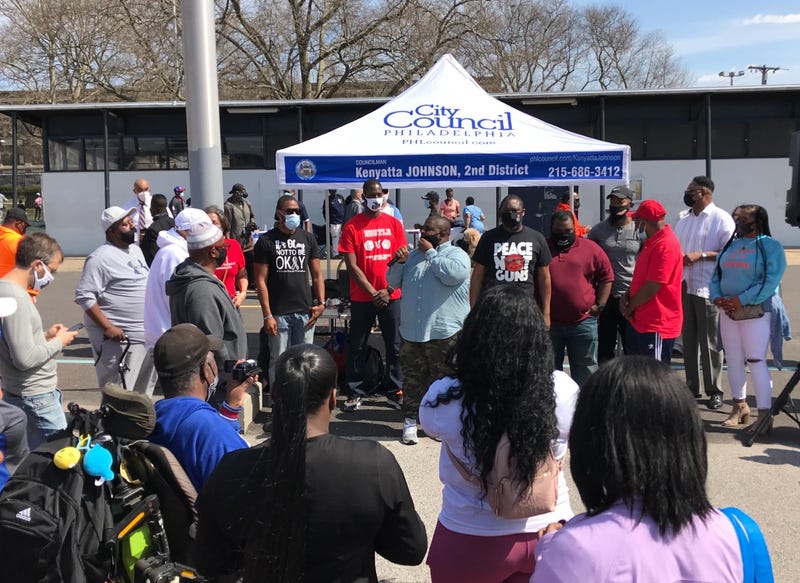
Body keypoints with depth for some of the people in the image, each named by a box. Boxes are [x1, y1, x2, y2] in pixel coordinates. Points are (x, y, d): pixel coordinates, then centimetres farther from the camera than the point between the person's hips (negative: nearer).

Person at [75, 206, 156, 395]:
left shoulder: (135, 249, 13)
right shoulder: (101, 257, -15)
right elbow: (84, 296, -19)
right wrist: (108, 327, -24)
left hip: (145, 335, 9)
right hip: (119, 338, -9)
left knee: (143, 392, 20)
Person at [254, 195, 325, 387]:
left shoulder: (307, 238, 11)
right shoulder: (266, 241, 0)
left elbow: (317, 274, 13)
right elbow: (261, 280, -3)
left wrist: (321, 303, 0)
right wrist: (267, 315, -10)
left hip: (305, 311, 3)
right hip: (278, 313, -3)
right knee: (278, 361, 1)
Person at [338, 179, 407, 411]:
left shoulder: (394, 224, 5)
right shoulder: (352, 226, -3)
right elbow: (352, 265, -7)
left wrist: (388, 291, -7)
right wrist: (373, 292, -11)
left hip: (391, 296, 2)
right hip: (362, 297, -2)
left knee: (394, 345, 8)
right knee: (357, 346, 5)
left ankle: (395, 389, 20)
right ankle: (355, 392, 16)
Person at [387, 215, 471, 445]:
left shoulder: (457, 254, 0)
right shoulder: (414, 254, 16)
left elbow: (453, 275, -22)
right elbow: (393, 282, 17)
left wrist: (431, 253, -11)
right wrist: (399, 263, -1)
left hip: (444, 332, -4)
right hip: (411, 331, 5)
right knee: (412, 378, 9)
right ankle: (410, 421, 17)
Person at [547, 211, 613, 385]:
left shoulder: (591, 248, 3)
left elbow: (606, 277, 7)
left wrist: (599, 305, 0)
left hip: (583, 323, 0)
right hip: (548, 323, 0)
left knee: (585, 371, 8)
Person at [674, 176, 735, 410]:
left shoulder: (721, 219, -6)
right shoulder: (683, 218, 15)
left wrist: (700, 255, -18)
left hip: (708, 289, -6)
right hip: (683, 286, 6)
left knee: (710, 342, 0)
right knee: (688, 340, 11)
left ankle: (714, 390, 10)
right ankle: (691, 387, 21)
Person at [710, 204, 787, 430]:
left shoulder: (771, 246, -4)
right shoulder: (729, 246, 15)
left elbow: (770, 281, -15)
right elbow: (716, 277, 12)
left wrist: (741, 300, -20)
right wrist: (717, 298, -8)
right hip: (728, 311, 6)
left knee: (755, 361, -10)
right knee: (733, 360, 11)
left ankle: (765, 412, -4)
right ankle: (740, 406, 23)